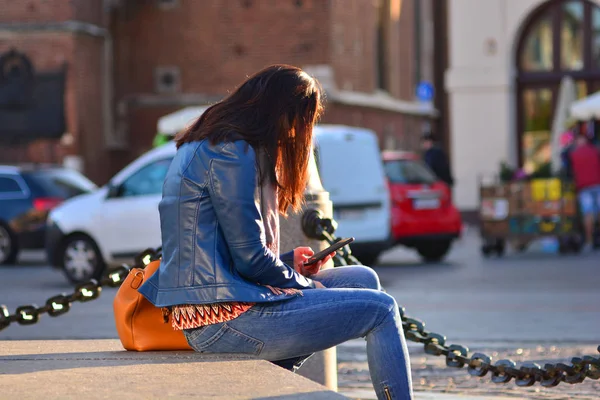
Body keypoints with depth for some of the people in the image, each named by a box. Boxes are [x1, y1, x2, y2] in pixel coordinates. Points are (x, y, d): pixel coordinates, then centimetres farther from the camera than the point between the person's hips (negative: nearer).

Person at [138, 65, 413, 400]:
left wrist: (288, 262, 14)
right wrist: (307, 284, -1)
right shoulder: (232, 154, -14)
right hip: (224, 319, -11)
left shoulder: (209, 147, 18)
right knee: (380, 310, -7)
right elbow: (250, 259, -17)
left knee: (363, 279, 15)